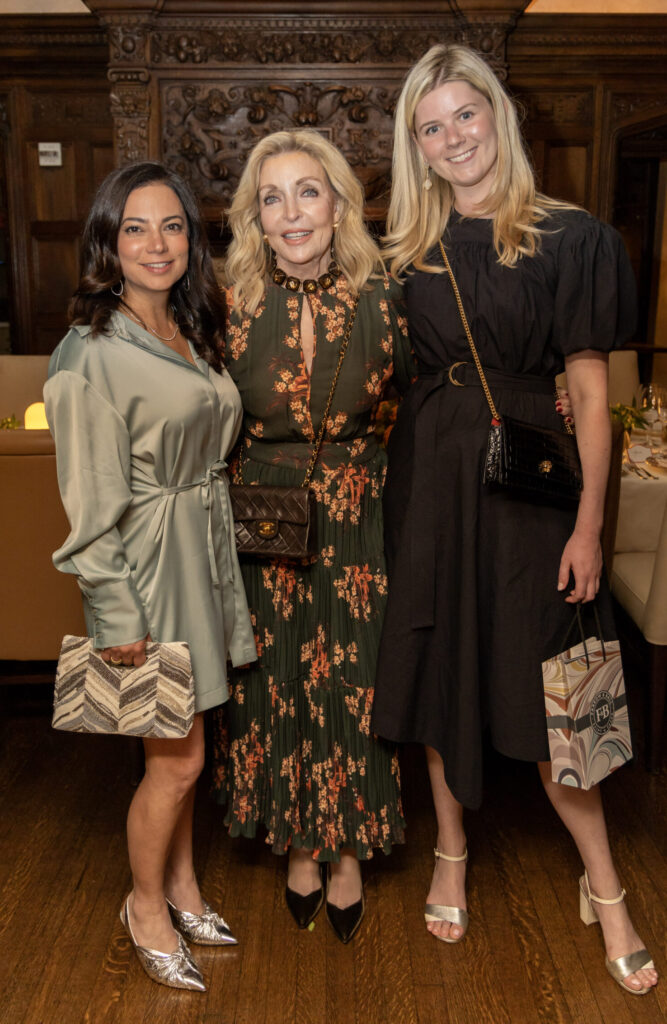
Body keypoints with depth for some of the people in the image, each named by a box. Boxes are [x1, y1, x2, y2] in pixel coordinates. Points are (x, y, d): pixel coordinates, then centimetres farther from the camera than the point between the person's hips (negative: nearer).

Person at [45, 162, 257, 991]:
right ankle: (147, 908, 28)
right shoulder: (91, 355, -16)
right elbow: (93, 503, -17)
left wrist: (224, 572, 14)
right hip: (147, 569, -7)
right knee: (177, 759, 3)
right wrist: (117, 613, -15)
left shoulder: (192, 334, 8)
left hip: (207, 552, 7)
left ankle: (181, 884, 38)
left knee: (186, 741, 18)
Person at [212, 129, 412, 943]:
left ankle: (347, 851, 32)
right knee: (277, 686, 12)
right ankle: (297, 845, 35)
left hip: (358, 528, 0)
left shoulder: (380, 299, -6)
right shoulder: (233, 307, -6)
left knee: (354, 685, 9)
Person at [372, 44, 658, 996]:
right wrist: (384, 478, 2)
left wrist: (588, 525, -10)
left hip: (527, 477, -3)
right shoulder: (407, 247, 8)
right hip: (427, 476, 4)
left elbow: (590, 389, -6)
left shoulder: (570, 238, -3)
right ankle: (451, 856, 31)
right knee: (439, 666, 11)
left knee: (541, 688, 0)